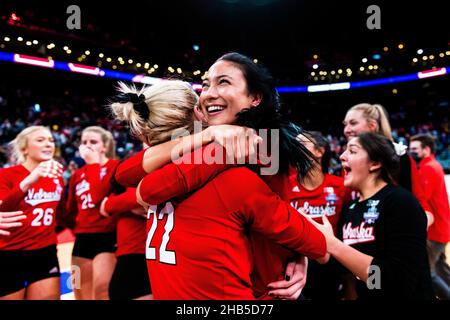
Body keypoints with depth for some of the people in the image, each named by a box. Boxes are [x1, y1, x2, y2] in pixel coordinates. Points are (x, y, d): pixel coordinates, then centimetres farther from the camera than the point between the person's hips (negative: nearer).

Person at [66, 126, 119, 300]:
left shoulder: (116, 166, -4)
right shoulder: (77, 175, 14)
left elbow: (99, 195, -20)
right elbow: (71, 210, 22)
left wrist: (94, 163, -13)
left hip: (107, 237, -6)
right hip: (82, 239, 7)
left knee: (101, 289, -19)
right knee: (81, 293, 13)